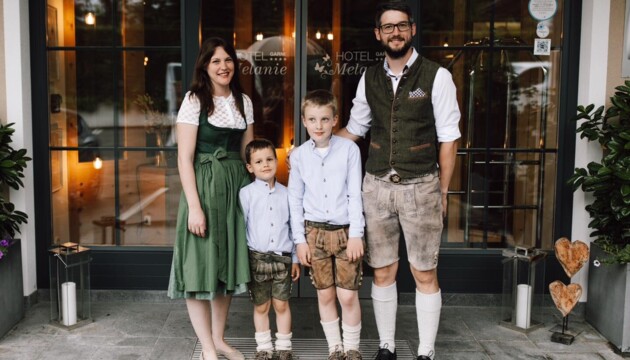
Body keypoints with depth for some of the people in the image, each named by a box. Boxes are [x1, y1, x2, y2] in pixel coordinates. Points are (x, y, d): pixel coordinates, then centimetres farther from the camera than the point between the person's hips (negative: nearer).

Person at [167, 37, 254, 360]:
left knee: (227, 263, 12)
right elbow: (184, 157, -10)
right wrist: (194, 206, -17)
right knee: (201, 264, -1)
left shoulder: (243, 101, 10)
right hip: (205, 186, -5)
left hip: (237, 187, 6)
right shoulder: (194, 100, -6)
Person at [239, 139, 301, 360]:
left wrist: (295, 259, 9)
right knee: (261, 306, 10)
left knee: (281, 304, 8)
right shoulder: (246, 193, -4)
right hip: (257, 258, -1)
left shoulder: (285, 194, 4)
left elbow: (293, 227, 9)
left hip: (283, 258, 2)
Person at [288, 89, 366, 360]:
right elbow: (295, 200, 5)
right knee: (325, 295, 10)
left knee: (348, 295, 1)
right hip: (315, 231, 2)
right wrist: (299, 239, 1)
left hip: (345, 231, -2)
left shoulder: (349, 149, -3)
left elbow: (355, 194, -3)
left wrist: (356, 234, -8)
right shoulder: (299, 155, 3)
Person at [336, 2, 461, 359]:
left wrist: (442, 192, -3)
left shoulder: (436, 76, -5)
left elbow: (448, 138, -3)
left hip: (420, 186, -3)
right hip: (377, 185, 4)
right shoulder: (369, 78, 7)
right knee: (382, 272, 11)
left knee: (425, 275, 6)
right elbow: (354, 128, 17)